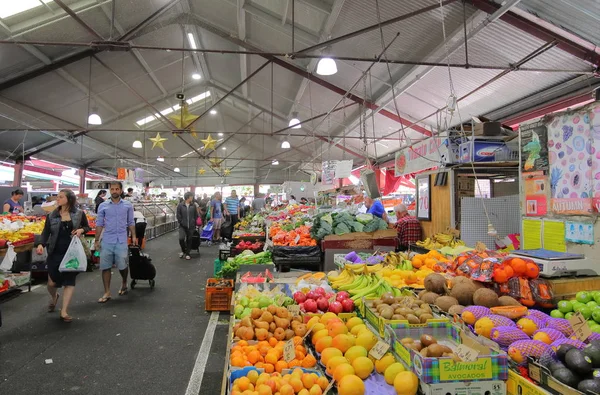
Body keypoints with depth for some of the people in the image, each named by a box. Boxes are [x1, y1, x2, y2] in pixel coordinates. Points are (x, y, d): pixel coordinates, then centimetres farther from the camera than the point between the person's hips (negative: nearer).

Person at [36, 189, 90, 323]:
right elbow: (46, 232, -1)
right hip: (55, 253, 1)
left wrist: (81, 230, -12)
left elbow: (87, 227, 10)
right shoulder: (51, 216, 1)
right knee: (52, 282, 7)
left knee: (69, 281, -2)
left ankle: (64, 311, 5)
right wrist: (41, 244, -19)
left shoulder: (79, 214, -2)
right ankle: (54, 297, 43)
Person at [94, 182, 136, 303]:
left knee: (122, 266, 4)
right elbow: (99, 224, 6)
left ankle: (124, 284, 32)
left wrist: (134, 236, 0)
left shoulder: (128, 205, 4)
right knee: (105, 267, 3)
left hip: (121, 241, -1)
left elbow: (131, 222, 9)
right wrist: (96, 240, 2)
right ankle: (107, 293, 13)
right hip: (107, 241, 1)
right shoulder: (103, 206, 3)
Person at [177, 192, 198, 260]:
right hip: (182, 226, -2)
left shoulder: (193, 205, 1)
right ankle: (183, 250, 14)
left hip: (191, 226, 2)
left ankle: (187, 253, 23)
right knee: (181, 238, -15)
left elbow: (196, 215, 6)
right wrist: (181, 223, -5)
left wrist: (195, 224, 2)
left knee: (189, 240, 7)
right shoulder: (180, 205, -4)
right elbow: (178, 216, 0)